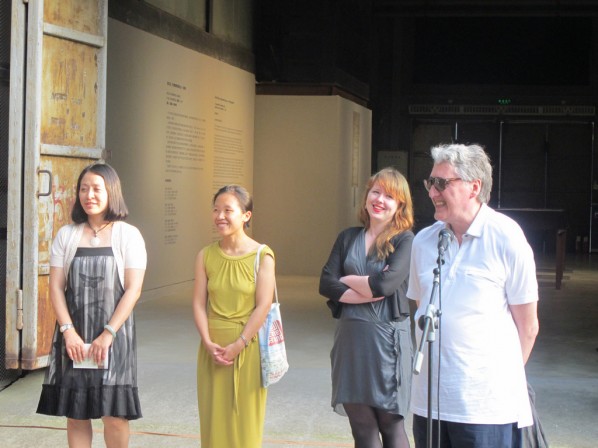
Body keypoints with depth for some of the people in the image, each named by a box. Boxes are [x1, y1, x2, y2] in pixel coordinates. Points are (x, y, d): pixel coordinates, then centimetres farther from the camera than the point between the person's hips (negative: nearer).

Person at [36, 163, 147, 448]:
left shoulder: (128, 235, -1)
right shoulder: (66, 235, 8)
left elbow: (133, 289, -6)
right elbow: (56, 286, 3)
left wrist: (108, 334, -13)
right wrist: (68, 331, -9)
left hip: (114, 335, -2)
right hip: (73, 335, 3)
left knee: (115, 416, -4)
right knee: (75, 413, 4)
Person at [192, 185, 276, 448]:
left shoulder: (262, 255, -7)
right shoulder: (206, 256, 3)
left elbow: (263, 306, -10)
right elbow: (199, 303, 1)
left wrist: (238, 345, -14)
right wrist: (208, 343, -11)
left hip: (248, 346, -3)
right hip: (213, 346, 3)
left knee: (245, 417, 4)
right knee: (214, 415, 7)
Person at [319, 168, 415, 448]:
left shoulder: (405, 240, -2)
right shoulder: (348, 238, 11)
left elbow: (387, 283, -18)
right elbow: (325, 284, -1)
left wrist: (346, 280, -3)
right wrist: (370, 292, -12)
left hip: (387, 337, -4)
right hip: (351, 336, 4)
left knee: (390, 423, 5)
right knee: (361, 425, 8)